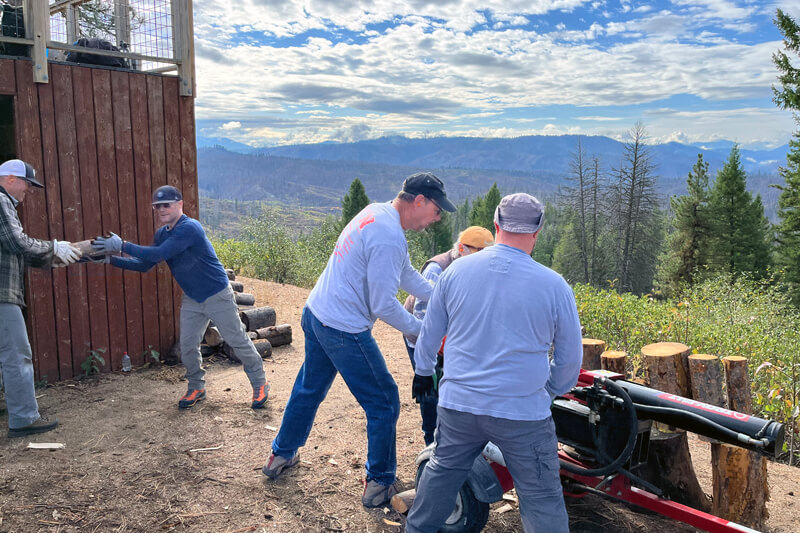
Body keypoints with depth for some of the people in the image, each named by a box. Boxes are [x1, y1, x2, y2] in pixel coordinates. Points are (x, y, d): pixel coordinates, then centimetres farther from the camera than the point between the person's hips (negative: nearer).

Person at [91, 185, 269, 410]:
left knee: (238, 341, 1)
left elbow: (158, 254, -31)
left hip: (217, 296, -8)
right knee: (187, 346, 10)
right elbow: (144, 265, 5)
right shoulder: (162, 234, 4)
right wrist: (111, 259, -5)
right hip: (191, 299, 8)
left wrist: (122, 245, -28)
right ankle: (196, 388, 30)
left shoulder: (189, 228, -24)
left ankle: (260, 384, 16)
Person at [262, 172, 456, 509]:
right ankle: (379, 484, 20)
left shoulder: (376, 213, 7)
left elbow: (406, 274, 14)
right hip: (345, 331, -10)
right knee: (383, 403, 7)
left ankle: (281, 455, 44)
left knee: (309, 389, 26)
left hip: (314, 314, 10)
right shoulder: (389, 237, -24)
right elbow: (383, 306, -21)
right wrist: (422, 330, -8)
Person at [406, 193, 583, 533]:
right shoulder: (554, 285, -10)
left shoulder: (456, 270, -3)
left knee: (440, 473, 24)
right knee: (541, 498, 10)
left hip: (457, 404, 3)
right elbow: (570, 358, 1)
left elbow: (430, 332, 9)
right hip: (523, 415, -3)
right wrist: (549, 393, 19)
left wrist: (423, 372, 26)